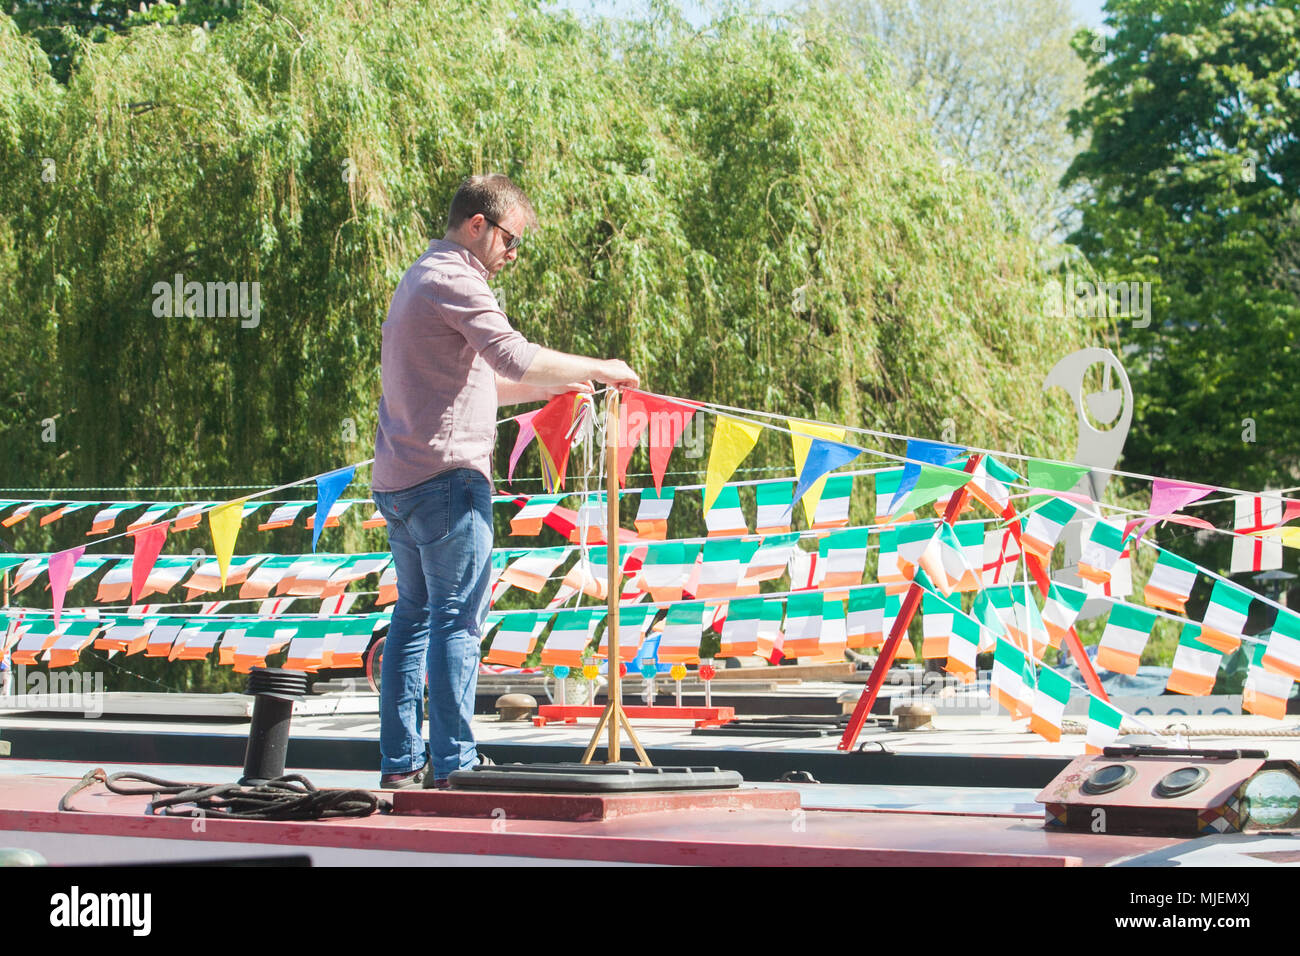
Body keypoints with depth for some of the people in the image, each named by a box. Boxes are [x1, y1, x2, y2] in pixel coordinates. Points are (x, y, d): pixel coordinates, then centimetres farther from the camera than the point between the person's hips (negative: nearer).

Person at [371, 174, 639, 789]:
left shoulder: (420, 279, 23)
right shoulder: (455, 282, -10)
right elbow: (517, 358, -22)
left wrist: (553, 387, 19)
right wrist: (599, 369, -9)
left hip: (396, 479, 10)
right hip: (447, 476, -10)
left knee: (413, 616, 12)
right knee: (458, 621, -8)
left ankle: (400, 762, 12)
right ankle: (453, 767, -8)